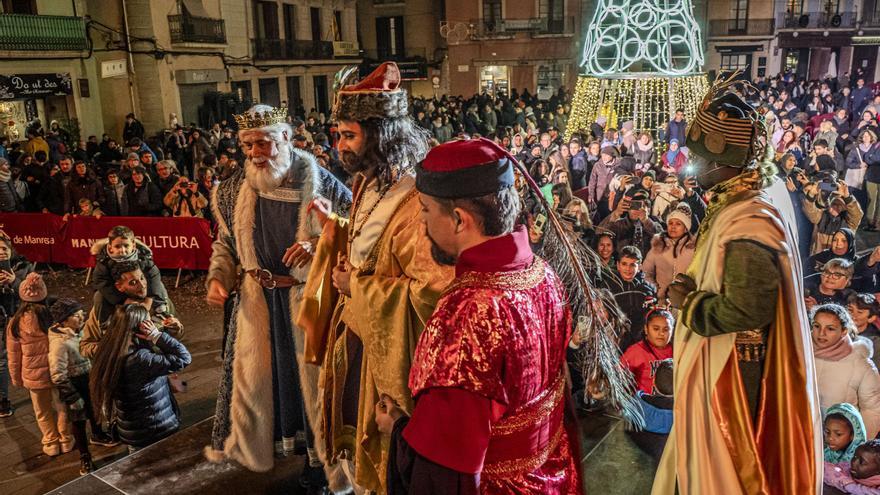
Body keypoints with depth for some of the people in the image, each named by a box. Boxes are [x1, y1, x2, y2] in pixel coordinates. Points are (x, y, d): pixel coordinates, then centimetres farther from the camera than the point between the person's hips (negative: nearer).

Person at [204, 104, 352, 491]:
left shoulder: (320, 182, -12)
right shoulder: (233, 191, 1)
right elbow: (225, 243, 13)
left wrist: (317, 245, -25)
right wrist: (218, 278, -2)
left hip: (308, 294, -3)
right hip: (257, 297, 4)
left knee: (312, 370, 7)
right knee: (255, 370, 12)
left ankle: (321, 453, 26)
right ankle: (267, 439, 37)